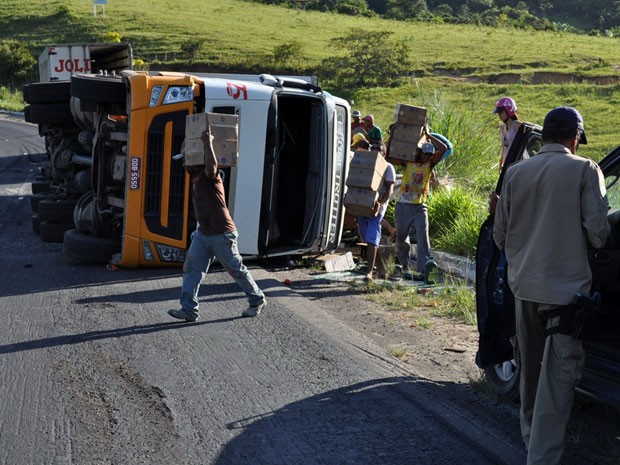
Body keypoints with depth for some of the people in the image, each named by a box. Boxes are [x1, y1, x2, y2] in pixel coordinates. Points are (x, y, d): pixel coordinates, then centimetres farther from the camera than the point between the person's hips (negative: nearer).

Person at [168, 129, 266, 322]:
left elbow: (211, 165, -41)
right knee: (191, 268, -2)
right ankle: (189, 309, -4)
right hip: (203, 233, 9)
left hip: (222, 235, -8)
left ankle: (257, 301, 22)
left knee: (237, 270, 5)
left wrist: (207, 143, -40)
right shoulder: (195, 175, 10)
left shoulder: (208, 175, -16)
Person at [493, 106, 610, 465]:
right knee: (558, 377, -4)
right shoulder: (584, 170, -7)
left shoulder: (516, 173, 6)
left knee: (532, 368, 21)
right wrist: (574, 242, 12)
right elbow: (598, 233, -10)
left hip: (524, 285, 6)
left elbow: (500, 235, 11)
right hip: (566, 286, -5)